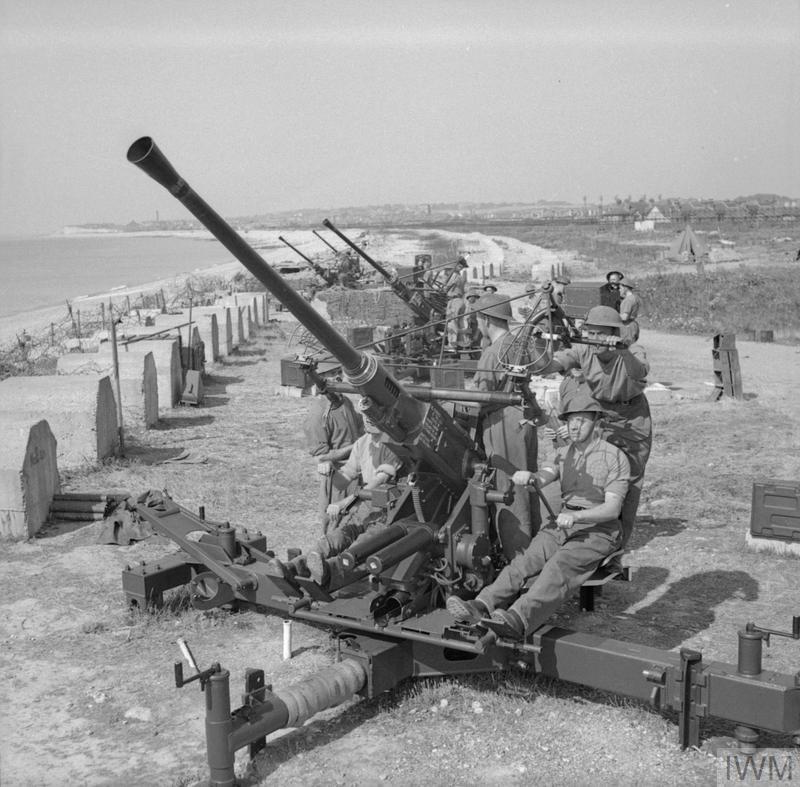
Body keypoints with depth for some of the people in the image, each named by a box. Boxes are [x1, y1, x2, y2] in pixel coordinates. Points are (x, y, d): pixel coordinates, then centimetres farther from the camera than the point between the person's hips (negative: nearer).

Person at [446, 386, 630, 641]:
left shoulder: (615, 457, -3)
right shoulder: (565, 453, 16)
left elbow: (612, 508, -12)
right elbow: (545, 477, -3)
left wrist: (576, 516, -29)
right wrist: (530, 476, -29)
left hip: (599, 529, -6)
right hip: (562, 523, 6)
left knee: (560, 566, -33)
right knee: (527, 560, -22)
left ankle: (518, 620, -57)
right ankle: (483, 606, -44)